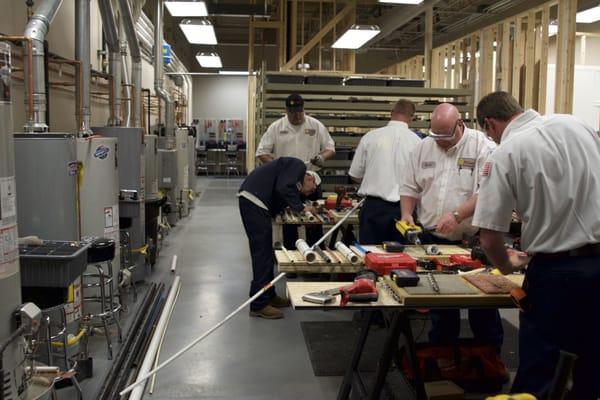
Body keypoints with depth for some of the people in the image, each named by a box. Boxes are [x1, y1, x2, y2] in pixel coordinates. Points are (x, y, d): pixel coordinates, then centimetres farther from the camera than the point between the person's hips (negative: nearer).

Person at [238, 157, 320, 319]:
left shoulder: (293, 183, 27)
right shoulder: (298, 166, 1)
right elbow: (282, 188, -16)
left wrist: (301, 206, 11)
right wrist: (300, 207, -5)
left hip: (253, 202, 10)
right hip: (253, 199, -10)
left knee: (266, 252, 16)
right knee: (262, 253, -7)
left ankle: (269, 296, 27)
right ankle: (259, 305, -3)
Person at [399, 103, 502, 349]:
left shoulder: (483, 147, -9)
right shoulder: (423, 148, 7)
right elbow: (410, 187, 12)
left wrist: (457, 215, -26)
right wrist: (406, 213, -4)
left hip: (473, 240, -4)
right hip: (433, 239, 4)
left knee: (482, 305, 5)